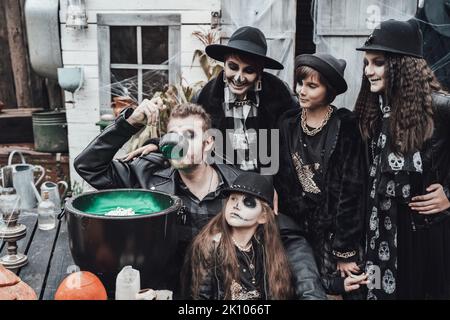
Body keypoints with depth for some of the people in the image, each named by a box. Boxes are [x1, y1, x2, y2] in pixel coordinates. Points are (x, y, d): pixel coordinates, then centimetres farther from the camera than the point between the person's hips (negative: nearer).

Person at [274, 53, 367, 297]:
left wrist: (345, 250, -14)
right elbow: (280, 181, 5)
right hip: (296, 227, 4)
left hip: (335, 227, -3)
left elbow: (351, 190, -13)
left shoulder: (345, 127, -11)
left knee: (346, 288, 4)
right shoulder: (288, 124, 2)